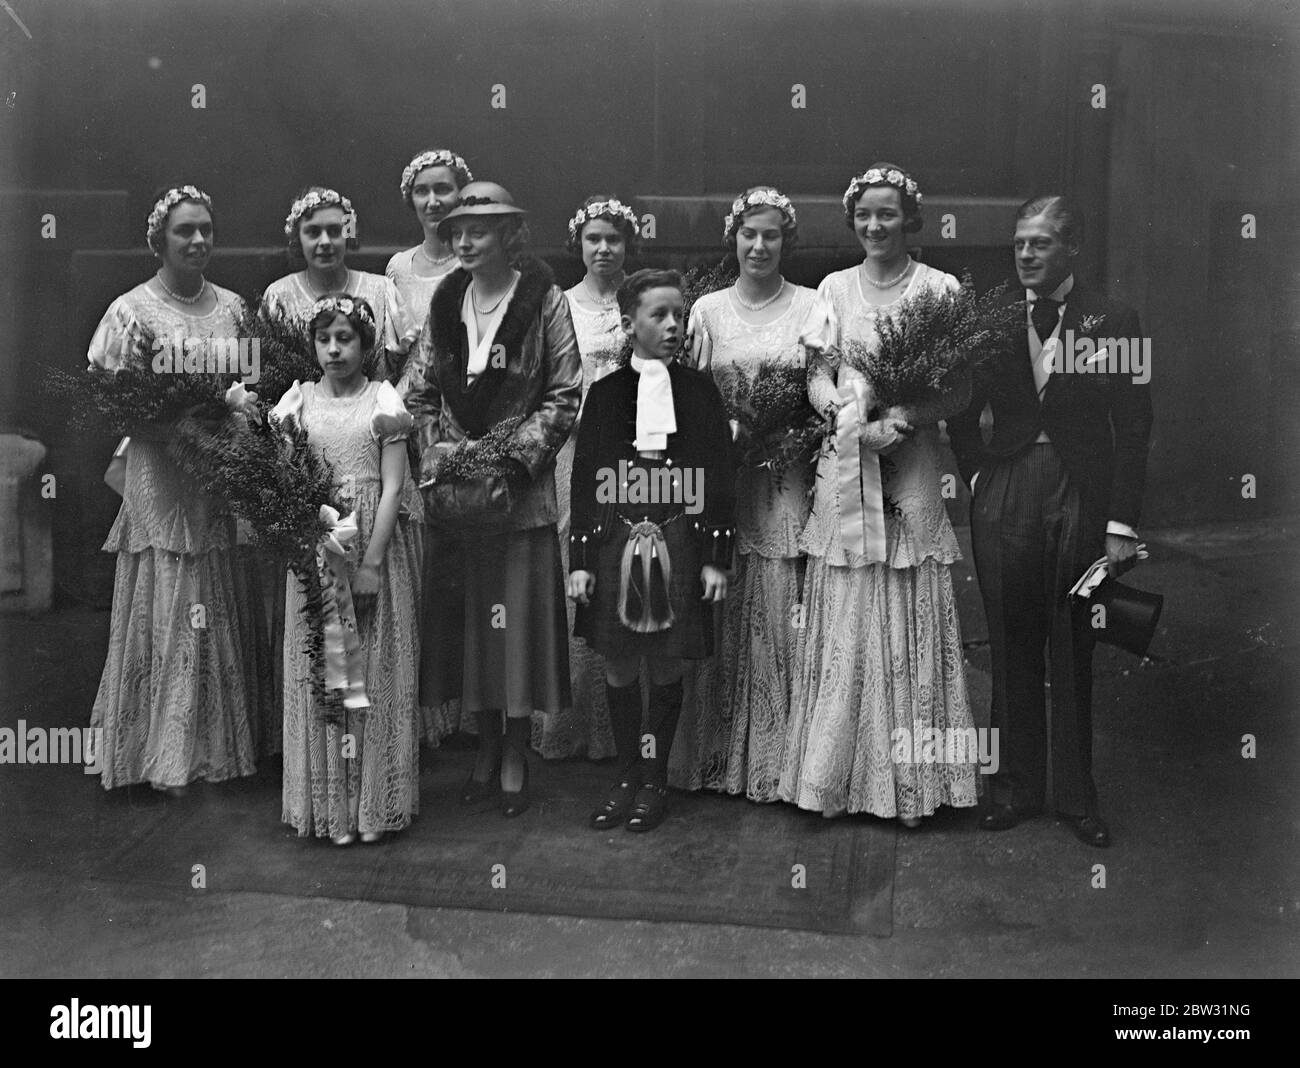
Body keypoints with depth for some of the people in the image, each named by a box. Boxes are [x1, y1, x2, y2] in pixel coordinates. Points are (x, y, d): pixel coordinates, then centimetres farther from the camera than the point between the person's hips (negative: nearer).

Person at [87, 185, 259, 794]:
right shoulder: (132, 311, -5)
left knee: (226, 613, 8)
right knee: (169, 615, 2)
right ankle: (166, 757, 13)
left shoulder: (232, 307, 9)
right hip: (161, 483, -4)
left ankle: (222, 745, 22)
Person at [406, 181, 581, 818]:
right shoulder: (445, 300, 10)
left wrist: (514, 449, -14)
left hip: (520, 484, -4)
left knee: (519, 616, 1)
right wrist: (434, 449, -3)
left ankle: (515, 758, 16)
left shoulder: (544, 300, -3)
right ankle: (486, 749, 23)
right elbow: (423, 391, 13)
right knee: (462, 617, 7)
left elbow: (565, 396, -4)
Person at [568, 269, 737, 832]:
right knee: (619, 669, 7)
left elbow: (721, 479, 3)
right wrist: (579, 561, 0)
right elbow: (583, 479, 5)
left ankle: (655, 781, 20)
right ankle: (627, 778, 21)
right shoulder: (604, 392, 6)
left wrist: (716, 558, -3)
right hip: (614, 548, 1)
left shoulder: (700, 390, 5)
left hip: (680, 548, -1)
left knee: (667, 669, 6)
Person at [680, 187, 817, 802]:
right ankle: (723, 756, 15)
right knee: (725, 619, 3)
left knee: (786, 616, -2)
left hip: (789, 482, -1)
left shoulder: (811, 306, 6)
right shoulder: (708, 309, 10)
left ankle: (783, 757, 10)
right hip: (720, 479, 1)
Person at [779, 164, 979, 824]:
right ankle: (833, 777, 12)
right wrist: (860, 425, -13)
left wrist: (907, 417, -17)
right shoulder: (834, 289, 11)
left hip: (912, 471, -1)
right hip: (844, 466, 2)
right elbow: (817, 381, 6)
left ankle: (910, 782, 11)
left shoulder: (941, 288, 4)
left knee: (910, 625, 0)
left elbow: (961, 390, 1)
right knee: (843, 625, 2)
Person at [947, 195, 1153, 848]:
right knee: (1011, 652, 8)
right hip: (1003, 499, 2)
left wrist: (1121, 524, -6)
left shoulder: (1112, 321, 0)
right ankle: (1016, 788, 22)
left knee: (1073, 654, 7)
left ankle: (1076, 797, 21)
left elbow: (1132, 429, -2)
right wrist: (978, 477, 1)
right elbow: (961, 413, 14)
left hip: (1081, 499, -1)